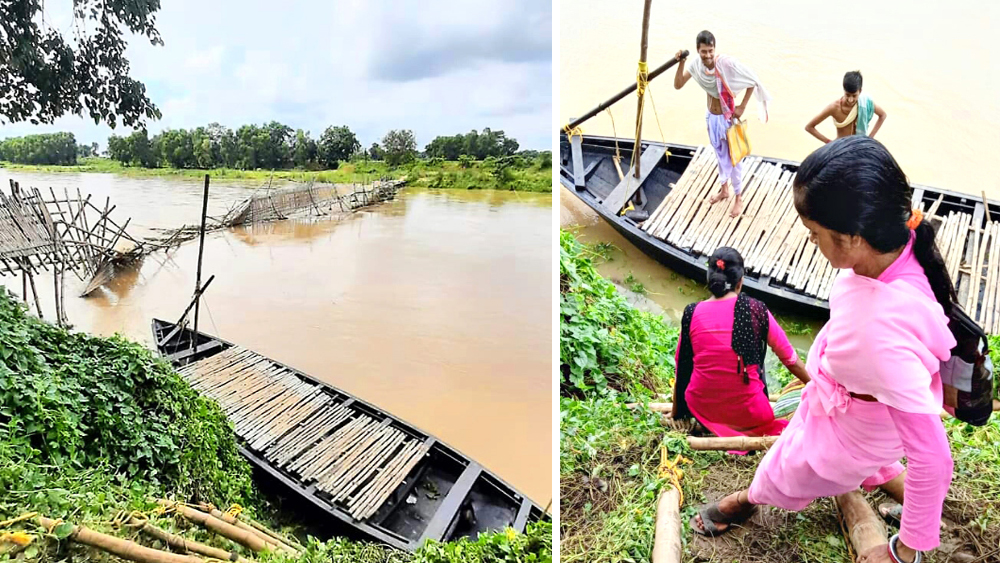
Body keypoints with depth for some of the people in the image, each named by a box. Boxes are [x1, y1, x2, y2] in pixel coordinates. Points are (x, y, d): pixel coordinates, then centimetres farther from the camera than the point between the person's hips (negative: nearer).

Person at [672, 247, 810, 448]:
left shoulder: (692, 313, -6)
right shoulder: (755, 310, -10)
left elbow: (681, 367, 2)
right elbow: (790, 359, -1)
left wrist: (675, 414, 14)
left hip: (701, 409, 3)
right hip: (746, 414, -3)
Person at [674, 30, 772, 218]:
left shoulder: (727, 63, -26)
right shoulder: (695, 64, -12)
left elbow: (753, 81, -18)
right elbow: (678, 85, -13)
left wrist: (742, 107, -18)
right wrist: (681, 63, -26)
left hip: (728, 116, -5)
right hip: (711, 116, 5)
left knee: (733, 157, 7)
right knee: (720, 155, 22)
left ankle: (739, 198, 21)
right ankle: (724, 189, 41)